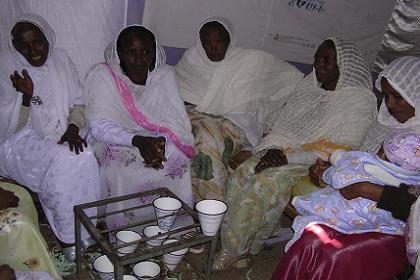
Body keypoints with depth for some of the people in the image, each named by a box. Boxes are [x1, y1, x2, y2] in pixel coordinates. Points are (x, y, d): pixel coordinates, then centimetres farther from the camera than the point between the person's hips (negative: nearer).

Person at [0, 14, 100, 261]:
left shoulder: (61, 60, 2)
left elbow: (78, 104, 8)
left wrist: (73, 127, -12)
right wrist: (26, 96, -28)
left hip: (60, 136, 4)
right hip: (23, 142, -4)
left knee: (85, 158, -25)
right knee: (64, 162, -30)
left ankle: (86, 229, -10)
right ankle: (70, 239, -15)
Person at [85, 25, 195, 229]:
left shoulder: (165, 75, 0)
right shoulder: (103, 75, -8)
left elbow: (175, 121, -6)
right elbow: (99, 126, -16)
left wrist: (161, 141, -28)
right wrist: (138, 141, -31)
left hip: (160, 143, 2)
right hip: (118, 142, -2)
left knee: (178, 163, -25)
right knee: (126, 172, -31)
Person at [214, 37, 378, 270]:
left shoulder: (360, 100, -9)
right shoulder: (309, 85, 11)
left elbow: (339, 153, -16)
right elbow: (283, 126, 13)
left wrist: (289, 157, -21)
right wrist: (275, 149, -9)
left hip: (316, 165, -6)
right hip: (286, 152, 6)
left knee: (265, 183, -28)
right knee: (242, 173, -20)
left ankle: (235, 249, -10)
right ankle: (231, 242, -10)